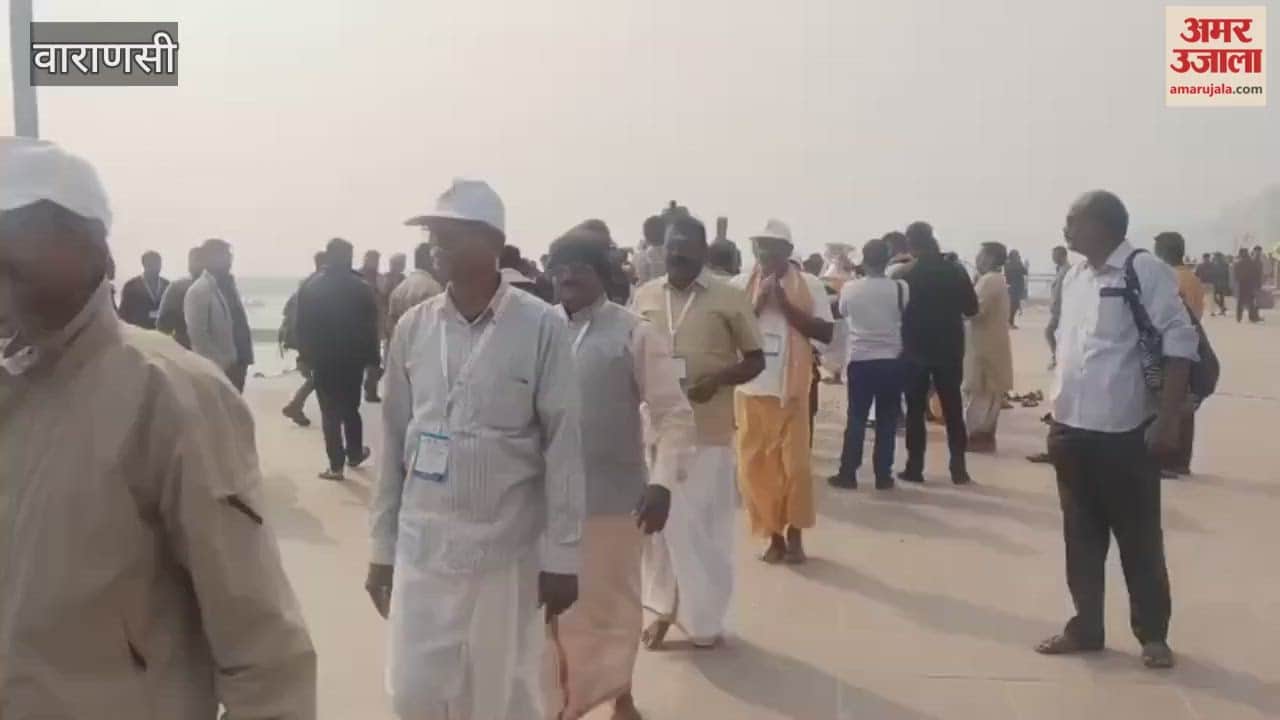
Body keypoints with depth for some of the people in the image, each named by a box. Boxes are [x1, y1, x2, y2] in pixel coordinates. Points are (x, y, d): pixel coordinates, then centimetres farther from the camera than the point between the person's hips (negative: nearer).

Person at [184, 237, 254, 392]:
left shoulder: (229, 285, 13)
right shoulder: (198, 291, -11)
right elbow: (198, 334, -16)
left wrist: (245, 358, 7)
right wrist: (223, 364, -15)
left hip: (237, 363, 7)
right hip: (218, 368, -7)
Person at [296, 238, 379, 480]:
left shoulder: (310, 287, -6)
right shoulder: (362, 287, -6)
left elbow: (303, 325, -4)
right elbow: (371, 326, -4)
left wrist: (305, 355, 5)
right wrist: (371, 357, 3)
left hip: (323, 359, -1)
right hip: (353, 358, 1)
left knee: (330, 413, 2)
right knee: (350, 408, 18)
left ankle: (336, 465, 1)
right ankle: (355, 454, 30)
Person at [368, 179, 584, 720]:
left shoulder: (542, 327, -9)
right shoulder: (412, 327, 2)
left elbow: (562, 446, -8)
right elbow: (393, 442, 6)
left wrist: (562, 556, -9)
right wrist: (382, 547, 7)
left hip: (507, 547, -3)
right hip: (422, 544, 3)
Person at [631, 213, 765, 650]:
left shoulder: (730, 299, -3)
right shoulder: (644, 296, 6)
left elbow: (756, 359, 1)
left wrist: (717, 381, -16)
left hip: (708, 429, -3)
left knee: (704, 524, 4)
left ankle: (705, 618, 19)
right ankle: (664, 608, 26)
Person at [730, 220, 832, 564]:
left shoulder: (809, 285, -1)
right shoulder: (739, 285, 3)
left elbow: (826, 333, -7)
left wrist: (786, 305, -14)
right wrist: (758, 304, -14)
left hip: (792, 388, -2)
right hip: (750, 388, 2)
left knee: (795, 463, 0)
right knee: (755, 466, 5)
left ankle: (795, 532, 17)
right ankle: (774, 535, 18)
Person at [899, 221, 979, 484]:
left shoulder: (907, 276, -11)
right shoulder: (956, 272, -4)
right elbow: (971, 309, 3)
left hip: (915, 350, -2)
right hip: (949, 350, 2)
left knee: (915, 410, 6)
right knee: (953, 409, 9)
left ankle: (915, 467, 5)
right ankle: (958, 467, 7)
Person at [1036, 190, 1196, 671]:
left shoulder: (1145, 271, -12)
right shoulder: (1074, 279, 10)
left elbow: (1180, 343, -15)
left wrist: (1167, 419, -18)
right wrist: (1058, 414, 14)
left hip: (1126, 433, -6)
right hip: (1073, 431, 7)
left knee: (1140, 540, 7)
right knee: (1081, 537, 14)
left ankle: (1153, 634, 21)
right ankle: (1085, 627, 26)